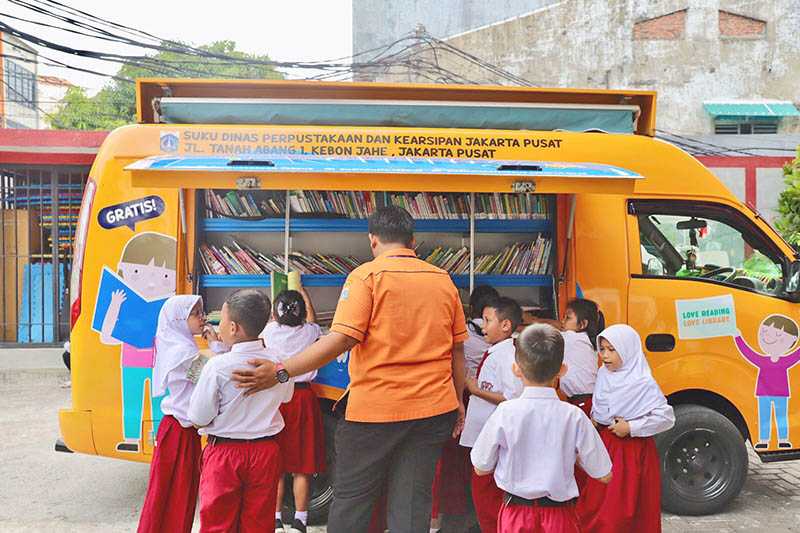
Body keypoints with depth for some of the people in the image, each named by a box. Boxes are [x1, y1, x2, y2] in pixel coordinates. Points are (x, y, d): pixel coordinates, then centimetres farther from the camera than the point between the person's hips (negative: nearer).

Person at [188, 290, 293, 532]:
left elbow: (198, 419, -14)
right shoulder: (277, 363, -6)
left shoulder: (217, 366, -19)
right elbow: (285, 397, 14)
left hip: (224, 453, -3)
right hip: (265, 452, 4)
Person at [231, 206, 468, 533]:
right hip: (433, 408, 4)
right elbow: (457, 348, 10)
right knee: (412, 502, 11)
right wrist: (457, 401, 21)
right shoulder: (443, 280, 7)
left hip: (375, 408, -4)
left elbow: (342, 338, -18)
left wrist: (280, 372, -16)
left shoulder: (367, 275, -7)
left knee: (351, 498, 13)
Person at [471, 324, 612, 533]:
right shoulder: (573, 416, -12)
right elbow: (604, 475, -4)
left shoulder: (505, 413, -13)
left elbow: (481, 468, -2)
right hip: (560, 515, 1)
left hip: (516, 513, 0)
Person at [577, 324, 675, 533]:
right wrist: (593, 420, 1)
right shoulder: (603, 374, 3)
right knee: (593, 505, 12)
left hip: (633, 452, -6)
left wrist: (631, 427, -20)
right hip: (604, 446, 6)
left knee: (623, 510, 1)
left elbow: (666, 417, -20)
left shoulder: (643, 384, -17)